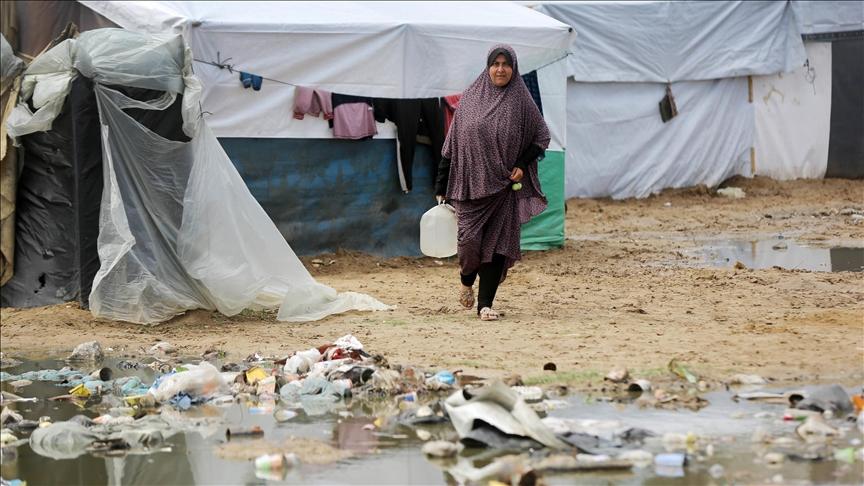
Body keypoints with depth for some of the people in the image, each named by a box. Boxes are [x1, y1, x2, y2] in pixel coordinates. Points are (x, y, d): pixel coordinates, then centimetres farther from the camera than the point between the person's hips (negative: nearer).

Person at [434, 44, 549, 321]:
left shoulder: (521, 102, 2)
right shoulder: (471, 99, 4)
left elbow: (542, 137, 9)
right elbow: (452, 143, 6)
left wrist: (523, 165, -7)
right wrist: (441, 187, 4)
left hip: (503, 185, 0)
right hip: (472, 183, 0)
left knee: (496, 243, -4)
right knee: (470, 239, -6)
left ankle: (485, 304, 3)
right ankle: (466, 280, 27)